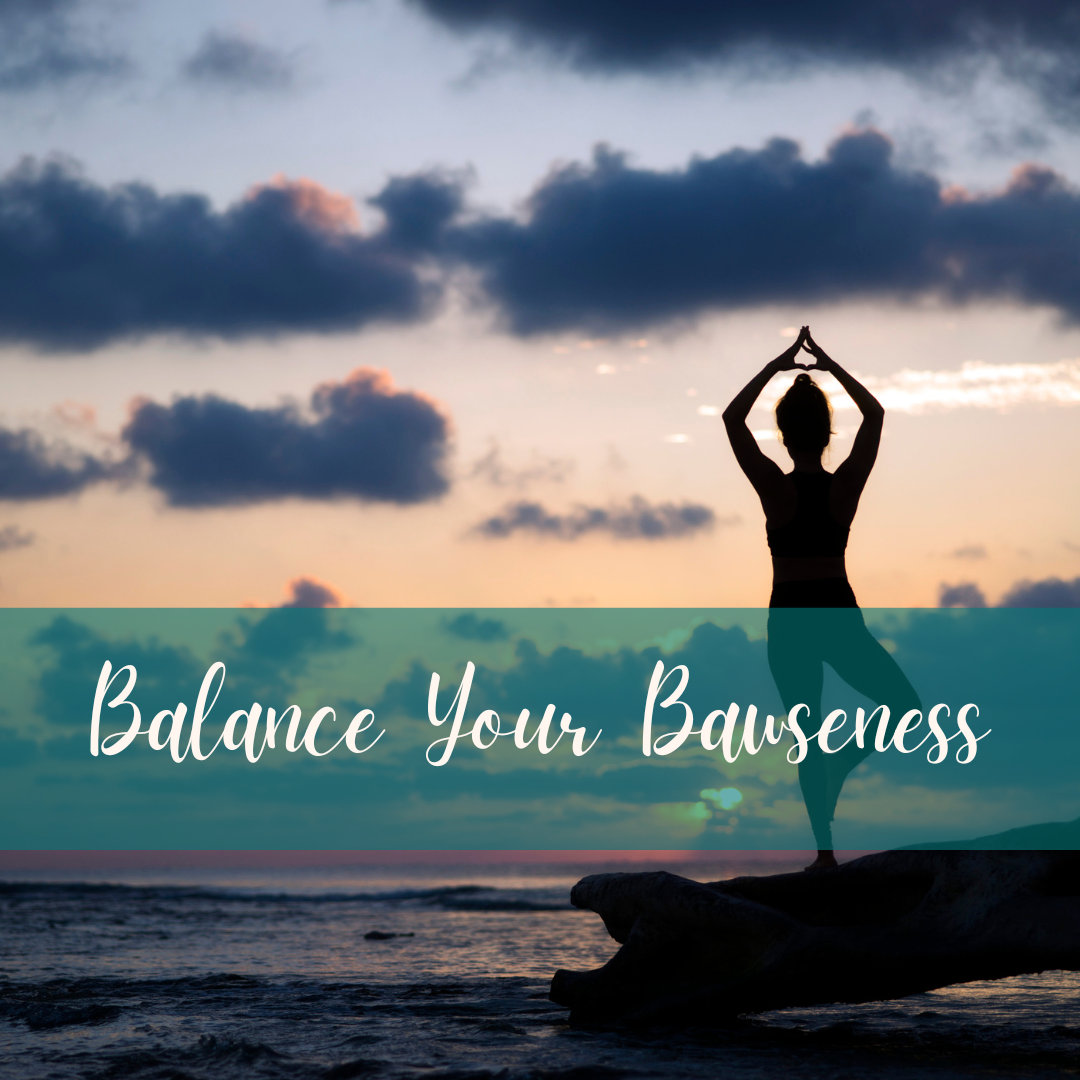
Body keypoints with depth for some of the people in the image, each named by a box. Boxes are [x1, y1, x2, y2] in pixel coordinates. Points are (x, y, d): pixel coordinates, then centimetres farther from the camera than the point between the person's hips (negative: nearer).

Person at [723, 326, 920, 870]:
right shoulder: (846, 485, -7)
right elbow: (874, 413, 8)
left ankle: (825, 850, 2)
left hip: (789, 621, 0)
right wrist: (830, 366, 12)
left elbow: (733, 418, 0)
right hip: (840, 616, 0)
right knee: (906, 708, 14)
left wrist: (775, 367, 6)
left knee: (809, 738, 7)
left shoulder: (775, 487, -10)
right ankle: (843, 761, -9)